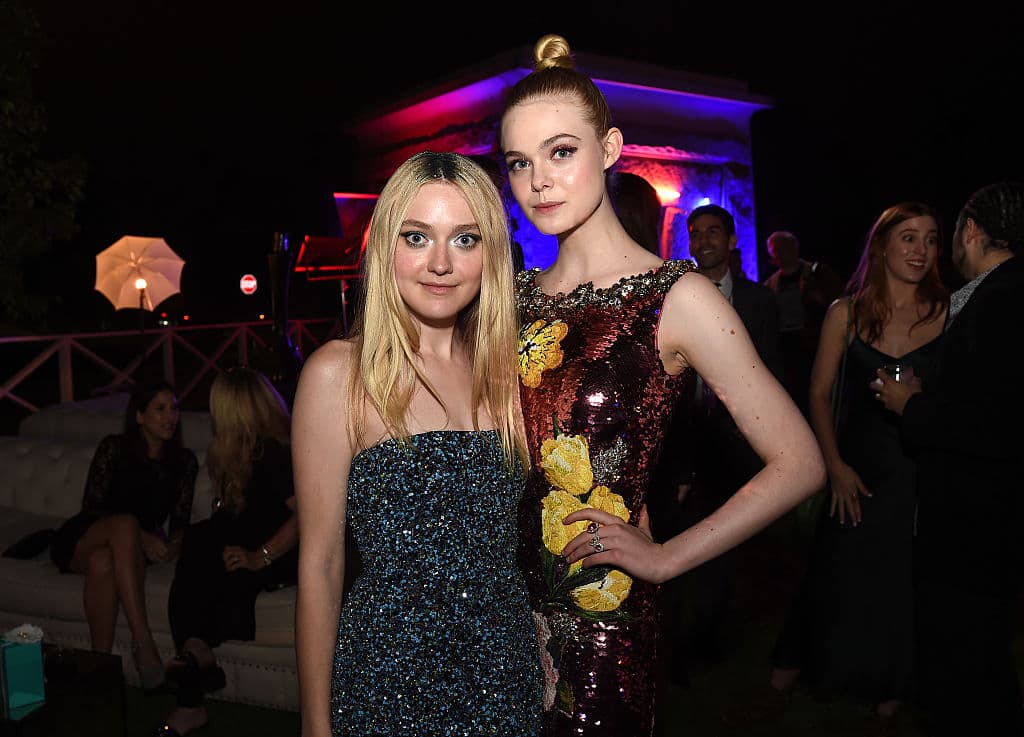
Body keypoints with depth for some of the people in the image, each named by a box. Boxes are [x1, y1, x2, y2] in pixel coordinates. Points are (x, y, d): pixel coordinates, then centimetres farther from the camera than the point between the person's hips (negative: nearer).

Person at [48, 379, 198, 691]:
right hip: (82, 539, -1)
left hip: (132, 547, 2)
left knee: (103, 562, -38)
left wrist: (173, 544, -16)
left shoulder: (184, 461, 8)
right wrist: (141, 536, -21)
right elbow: (91, 507, -7)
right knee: (125, 522, -38)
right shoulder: (113, 448, -1)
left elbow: (180, 518, 8)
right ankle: (143, 641, -46)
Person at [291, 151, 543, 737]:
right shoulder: (340, 371, -12)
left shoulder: (505, 369, 1)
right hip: (389, 677, -4)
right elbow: (320, 563, -9)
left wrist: (549, 664, 4)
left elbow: (512, 541, 9)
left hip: (509, 676, 4)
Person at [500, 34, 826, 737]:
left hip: (604, 616, -4)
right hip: (505, 598, 5)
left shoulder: (676, 298, -12)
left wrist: (664, 558, -11)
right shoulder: (517, 296, 4)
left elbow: (799, 463, -11)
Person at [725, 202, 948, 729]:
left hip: (924, 469, 0)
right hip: (858, 465, 0)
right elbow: (820, 393, 2)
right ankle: (780, 690, 24)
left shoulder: (948, 311, -2)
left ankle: (889, 702, 28)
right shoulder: (847, 312, 0)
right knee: (833, 578, 8)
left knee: (904, 587, 9)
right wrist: (835, 465, -5)